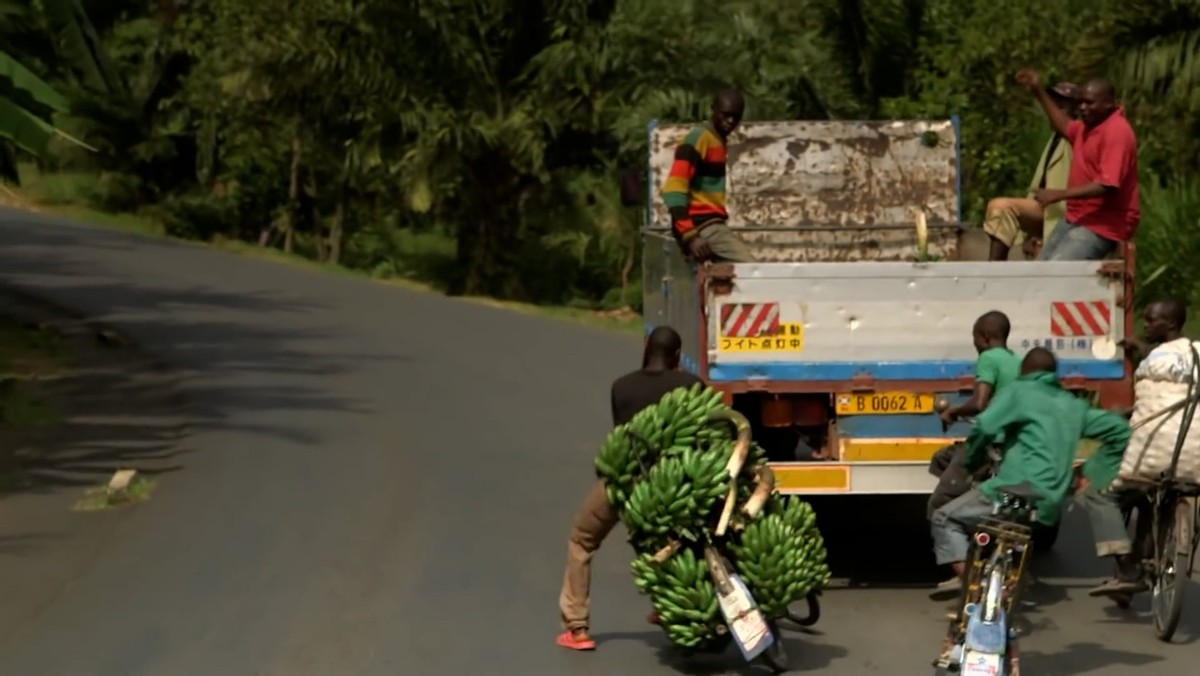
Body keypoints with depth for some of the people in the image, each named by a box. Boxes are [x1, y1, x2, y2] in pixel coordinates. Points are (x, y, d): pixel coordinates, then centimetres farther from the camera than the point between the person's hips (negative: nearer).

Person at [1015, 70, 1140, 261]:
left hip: (1104, 225, -10)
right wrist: (1039, 92, 32)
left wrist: (1059, 195, -29)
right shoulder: (1089, 125, 12)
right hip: (1076, 218, 10)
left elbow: (1107, 185, -28)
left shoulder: (1117, 132, -19)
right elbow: (1065, 127, 37)